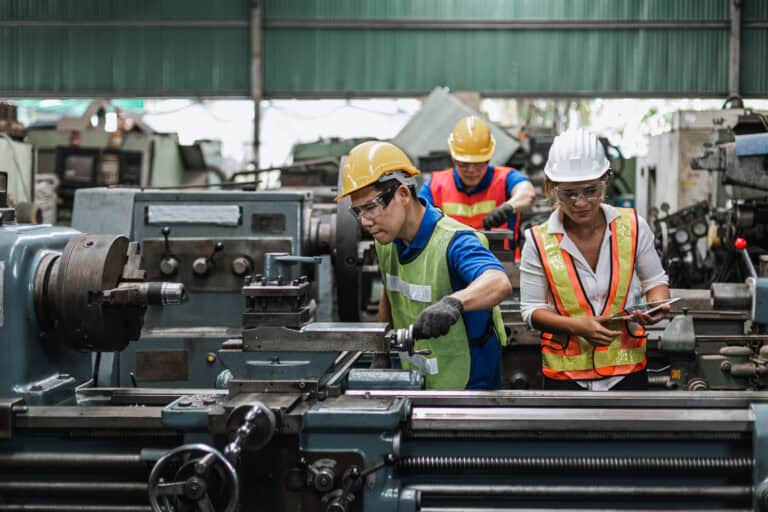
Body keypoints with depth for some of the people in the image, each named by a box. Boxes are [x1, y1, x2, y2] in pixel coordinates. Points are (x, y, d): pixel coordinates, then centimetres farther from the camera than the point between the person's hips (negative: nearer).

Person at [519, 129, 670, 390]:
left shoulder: (632, 227, -3)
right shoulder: (539, 242, -7)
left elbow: (655, 280, 11)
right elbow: (532, 309, -1)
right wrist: (576, 325, -19)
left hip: (627, 369, 1)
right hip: (565, 374, -1)